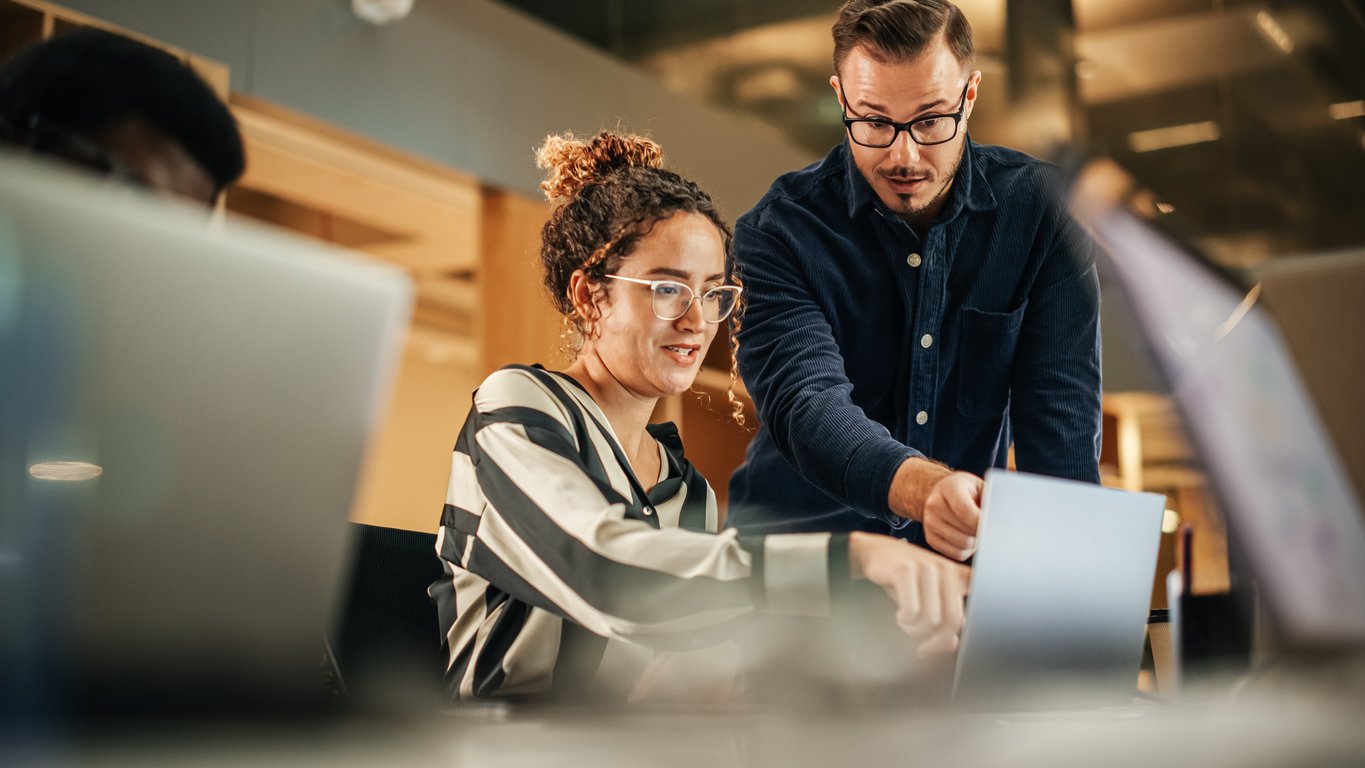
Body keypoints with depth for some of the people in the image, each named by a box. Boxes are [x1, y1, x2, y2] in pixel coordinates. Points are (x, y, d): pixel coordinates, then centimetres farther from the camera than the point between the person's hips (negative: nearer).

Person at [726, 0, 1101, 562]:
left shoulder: (1039, 208, -4)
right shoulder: (779, 231, -12)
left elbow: (1061, 410, -8)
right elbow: (806, 405, -27)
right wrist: (925, 488, -47)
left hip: (971, 556, 5)